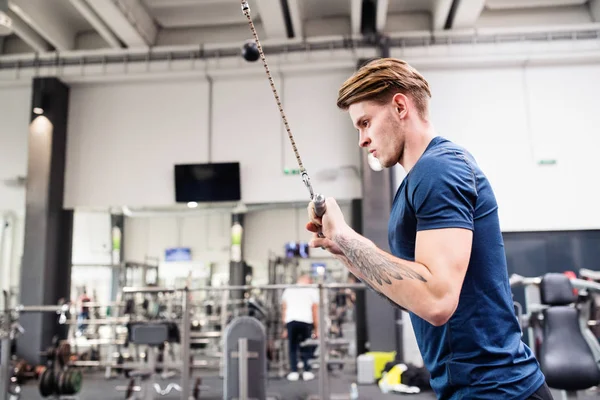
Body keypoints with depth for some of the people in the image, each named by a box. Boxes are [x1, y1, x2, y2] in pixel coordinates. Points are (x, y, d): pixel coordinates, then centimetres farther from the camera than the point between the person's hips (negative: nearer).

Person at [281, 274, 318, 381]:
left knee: (292, 347, 8)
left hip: (290, 320, 2)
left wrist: (285, 328, 22)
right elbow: (315, 310, 10)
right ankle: (307, 372, 8)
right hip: (306, 321, -1)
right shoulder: (312, 291, 15)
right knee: (306, 347, 8)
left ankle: (293, 372, 7)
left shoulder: (288, 290, 23)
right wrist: (316, 329, 12)